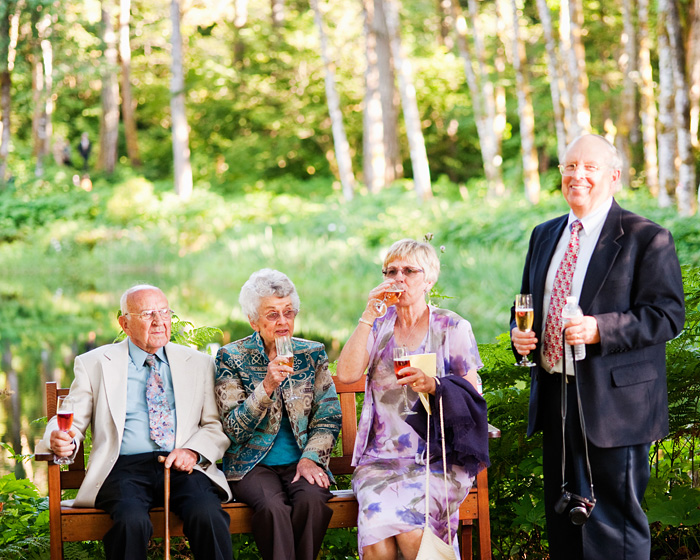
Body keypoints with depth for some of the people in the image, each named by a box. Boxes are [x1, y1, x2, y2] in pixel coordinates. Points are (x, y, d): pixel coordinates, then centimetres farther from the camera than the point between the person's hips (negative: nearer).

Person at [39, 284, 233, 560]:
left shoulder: (199, 363, 18)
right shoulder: (94, 363, 13)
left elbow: (217, 425, 15)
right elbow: (73, 420, 10)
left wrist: (194, 450, -6)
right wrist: (61, 439, -14)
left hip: (183, 467, 1)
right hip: (124, 467, -1)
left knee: (207, 514, -32)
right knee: (131, 520, -35)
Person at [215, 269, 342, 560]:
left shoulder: (312, 354, 9)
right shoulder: (231, 358, 1)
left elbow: (328, 418, 7)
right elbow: (233, 429, -6)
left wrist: (310, 458, -10)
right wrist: (267, 386, -18)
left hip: (301, 461, 2)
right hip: (252, 464, -2)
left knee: (311, 500, -31)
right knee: (273, 506, -33)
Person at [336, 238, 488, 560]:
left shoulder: (453, 328, 7)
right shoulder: (377, 327, 13)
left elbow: (473, 395, 4)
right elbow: (347, 374, -5)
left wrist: (434, 385, -15)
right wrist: (369, 315, -6)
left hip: (438, 458, -2)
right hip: (381, 458, 2)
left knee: (406, 523, -31)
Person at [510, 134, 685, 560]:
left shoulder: (647, 238, -7)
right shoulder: (545, 236, 15)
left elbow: (667, 315, -13)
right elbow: (529, 302, 25)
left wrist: (600, 330, -24)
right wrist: (519, 333, 2)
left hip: (613, 402, -7)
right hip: (554, 396, 7)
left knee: (615, 517, -3)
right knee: (562, 514, 14)